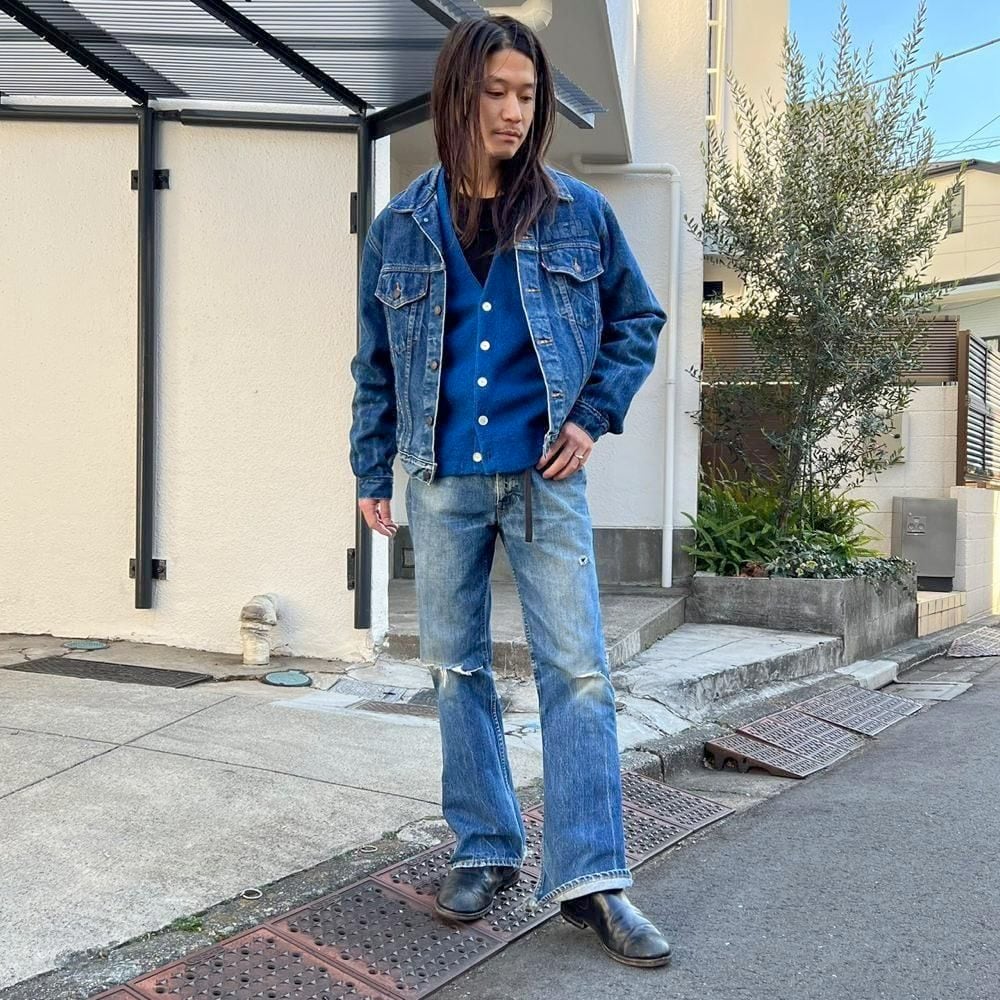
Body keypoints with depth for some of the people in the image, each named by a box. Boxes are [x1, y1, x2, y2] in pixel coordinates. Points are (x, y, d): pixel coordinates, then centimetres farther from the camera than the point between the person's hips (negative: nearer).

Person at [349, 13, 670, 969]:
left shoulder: (579, 214, 1)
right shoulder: (400, 226, 4)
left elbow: (638, 319, 10)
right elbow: (376, 362, 9)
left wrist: (594, 416, -3)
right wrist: (371, 470, 7)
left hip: (544, 477, -1)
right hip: (442, 483, 2)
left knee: (578, 669, -5)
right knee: (456, 668, 9)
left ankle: (590, 879, 3)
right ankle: (483, 850, 24)